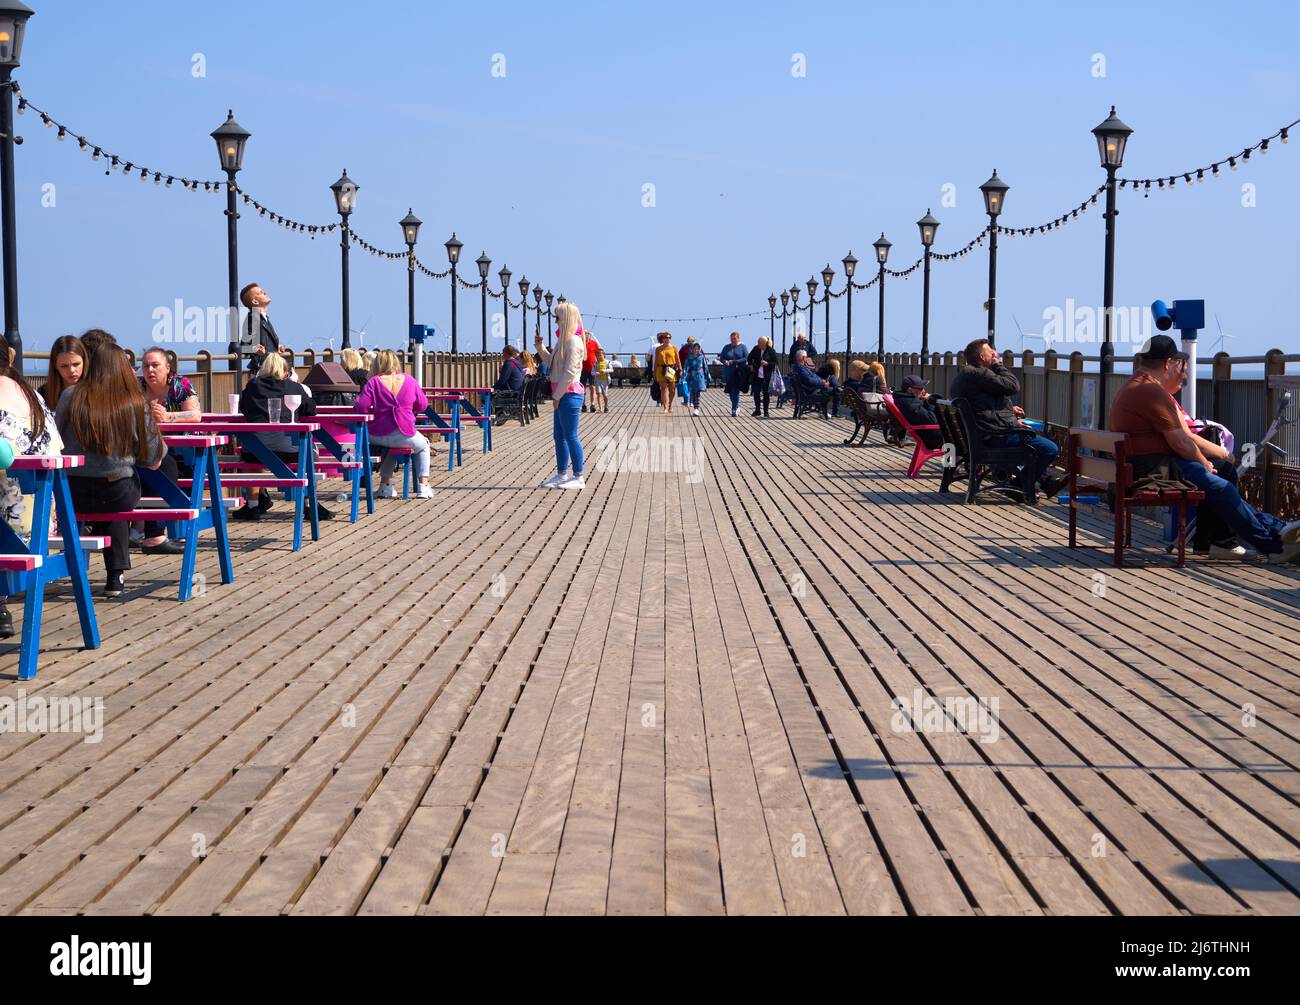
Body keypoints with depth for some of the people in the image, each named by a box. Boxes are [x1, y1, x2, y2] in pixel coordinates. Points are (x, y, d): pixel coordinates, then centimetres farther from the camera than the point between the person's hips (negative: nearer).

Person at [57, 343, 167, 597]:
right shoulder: (134, 403, -5)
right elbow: (152, 457, -1)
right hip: (119, 493, -1)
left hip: (74, 493, 1)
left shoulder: (73, 396, -3)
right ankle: (116, 576, 25)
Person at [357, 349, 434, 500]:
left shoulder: (373, 382, -5)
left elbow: (362, 407, -12)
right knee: (423, 445, 31)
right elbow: (422, 405, 9)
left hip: (377, 437, 1)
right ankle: (424, 486, 21)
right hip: (404, 435, -1)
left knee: (391, 444, 38)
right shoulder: (409, 380, -1)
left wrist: (374, 412, 9)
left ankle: (385, 485, 39)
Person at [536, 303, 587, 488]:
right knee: (559, 436, 14)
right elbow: (552, 362, 27)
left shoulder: (573, 341, -15)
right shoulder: (563, 339, 17)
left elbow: (570, 372, -20)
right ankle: (561, 474, 22)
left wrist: (557, 396, -17)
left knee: (570, 436, -6)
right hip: (562, 395, 10)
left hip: (569, 395, -10)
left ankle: (578, 478, -1)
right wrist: (540, 347, 14)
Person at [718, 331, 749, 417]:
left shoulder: (742, 347, 2)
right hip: (728, 373, 3)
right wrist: (724, 361, -15)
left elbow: (746, 358, -8)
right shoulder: (726, 347, 11)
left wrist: (734, 362, -16)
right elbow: (721, 358, 10)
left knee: (736, 391, -9)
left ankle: (734, 410, -5)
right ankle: (737, 406, 30)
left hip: (739, 373, -3)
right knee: (730, 391, 6)